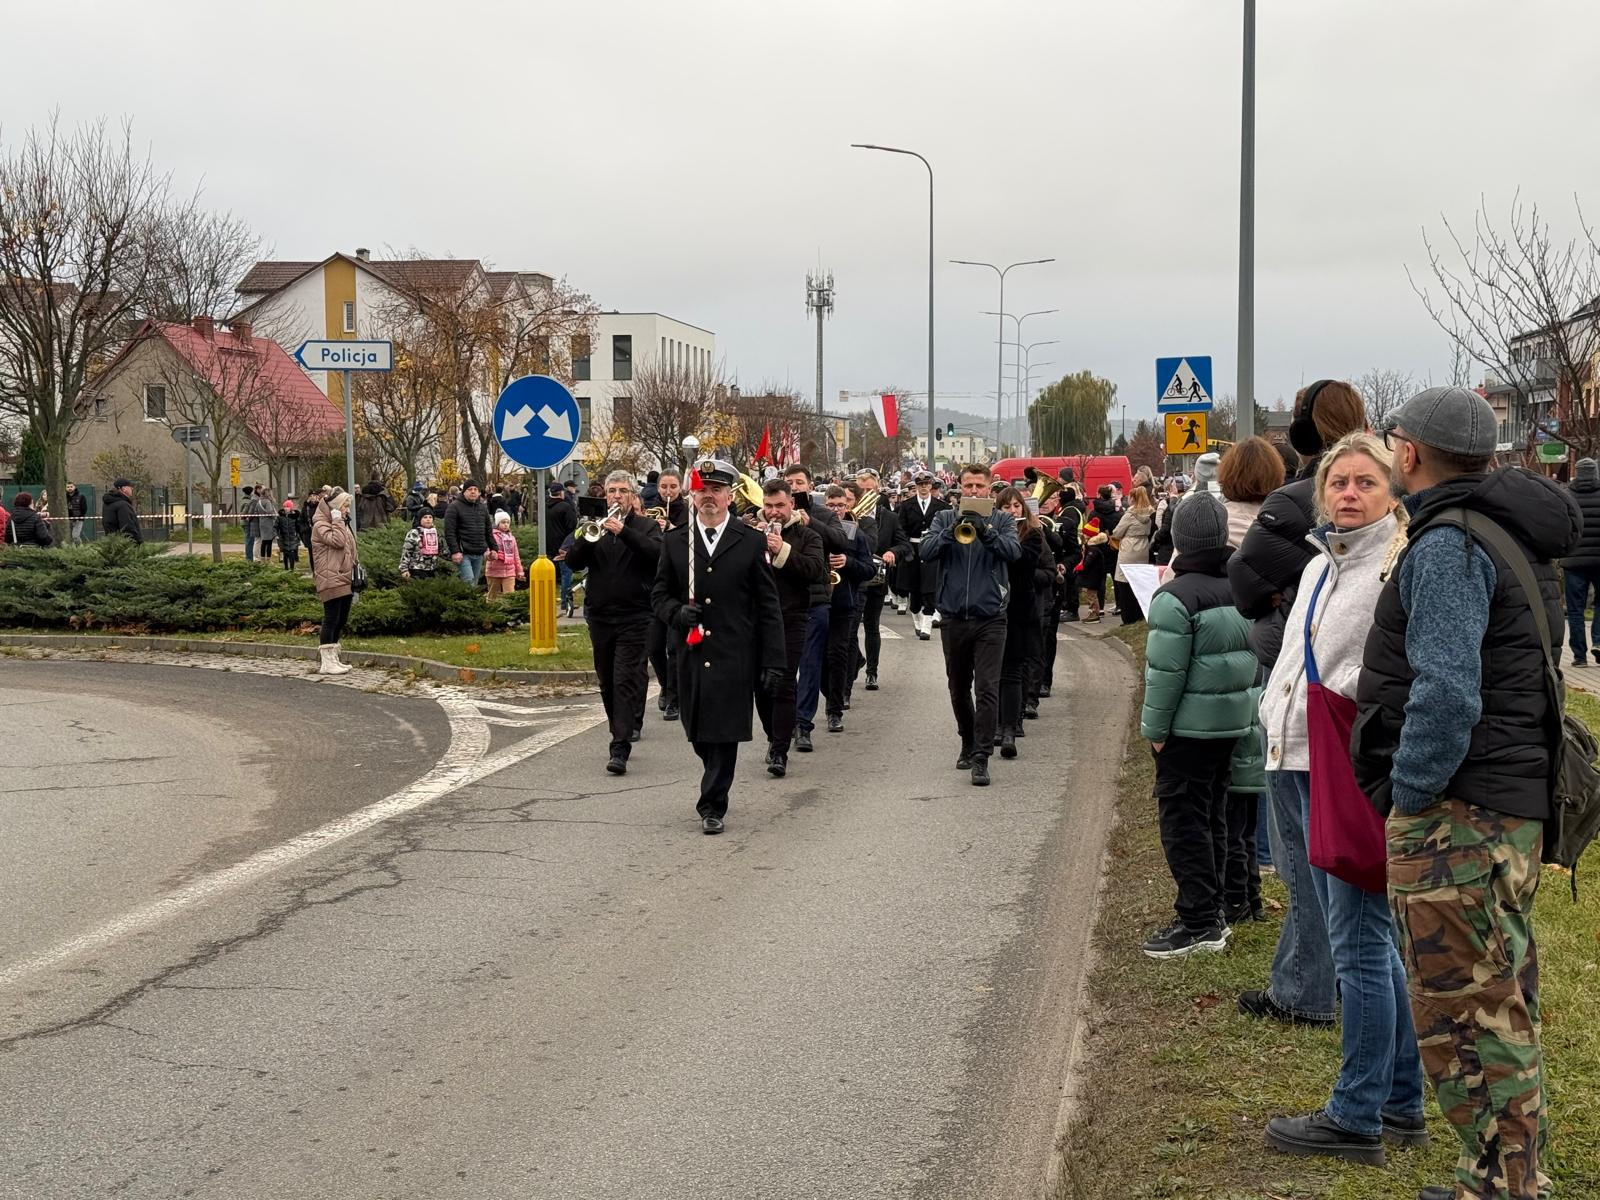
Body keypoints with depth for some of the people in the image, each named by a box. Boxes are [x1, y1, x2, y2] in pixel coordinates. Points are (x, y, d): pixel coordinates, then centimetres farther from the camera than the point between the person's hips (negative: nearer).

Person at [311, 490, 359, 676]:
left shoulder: (342, 524, 23)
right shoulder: (321, 525, -7)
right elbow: (337, 541, -24)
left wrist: (355, 576, 22)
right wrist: (337, 521, -14)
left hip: (345, 579, 10)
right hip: (331, 580, -10)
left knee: (341, 619, 11)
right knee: (331, 619, -10)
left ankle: (333, 659, 17)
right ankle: (327, 663, -9)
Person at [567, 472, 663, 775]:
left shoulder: (646, 527, 4)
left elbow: (656, 553, -16)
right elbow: (573, 561, 2)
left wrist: (623, 531, -25)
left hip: (634, 617, -4)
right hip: (600, 616, 5)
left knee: (627, 682, -13)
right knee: (608, 682, 12)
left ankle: (620, 750, -18)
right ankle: (622, 732, 29)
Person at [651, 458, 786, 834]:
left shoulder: (752, 542, 1)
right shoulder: (675, 541, 7)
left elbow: (768, 606, 1)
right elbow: (659, 594, 13)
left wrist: (773, 661, -4)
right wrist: (677, 612, -11)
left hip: (734, 657, -3)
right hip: (691, 654, 3)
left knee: (724, 733, -5)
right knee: (698, 734, 10)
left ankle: (712, 805, 4)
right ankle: (717, 785, 33)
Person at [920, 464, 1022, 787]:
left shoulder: (1002, 521, 4)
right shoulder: (944, 518, 7)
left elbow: (1013, 551, -15)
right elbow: (925, 551, -8)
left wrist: (986, 532, -32)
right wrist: (952, 531, -24)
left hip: (990, 617, -2)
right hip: (953, 617, 3)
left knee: (987, 690, -10)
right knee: (958, 689, 15)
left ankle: (980, 758, -9)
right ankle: (968, 743, 34)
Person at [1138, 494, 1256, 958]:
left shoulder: (1176, 597, -18)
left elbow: (1165, 672, -18)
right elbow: (1254, 656, 9)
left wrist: (1154, 728, -9)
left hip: (1189, 727, -7)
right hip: (1233, 722, 7)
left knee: (1183, 821, 0)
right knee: (1213, 818, 16)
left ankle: (1198, 923, 1)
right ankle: (1211, 914, 24)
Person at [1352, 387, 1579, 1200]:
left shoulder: (1447, 544, -16)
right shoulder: (1515, 538, 16)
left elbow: (1446, 693, -25)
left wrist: (1410, 797, -15)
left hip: (1458, 813, -11)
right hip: (1512, 804, 11)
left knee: (1466, 1014, -4)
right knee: (1499, 1006, 18)